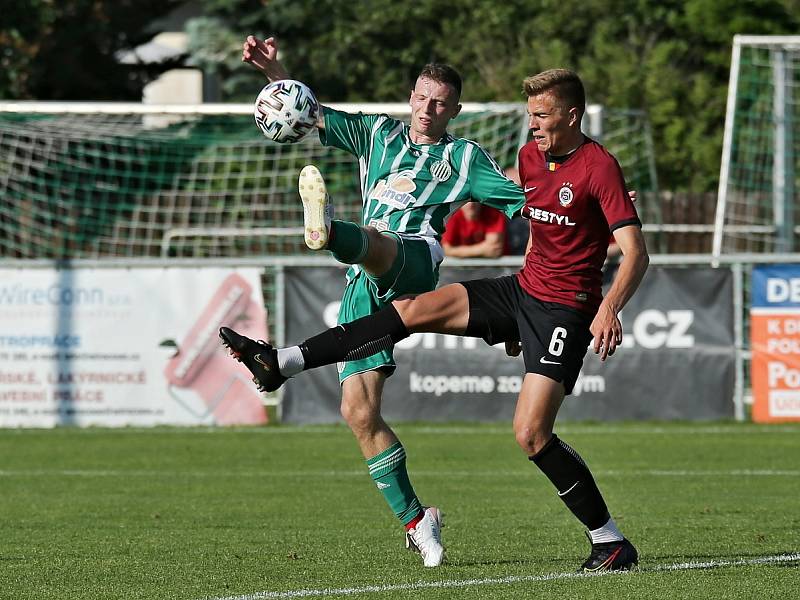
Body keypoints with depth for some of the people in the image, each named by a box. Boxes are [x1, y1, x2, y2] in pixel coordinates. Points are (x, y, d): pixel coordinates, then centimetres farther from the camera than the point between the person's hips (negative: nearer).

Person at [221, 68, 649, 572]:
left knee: (531, 433, -17)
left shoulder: (599, 167, -16)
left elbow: (636, 252, -22)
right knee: (414, 310, -6)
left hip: (567, 309, -8)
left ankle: (612, 544, -8)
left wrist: (610, 307, -38)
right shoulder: (530, 157, 8)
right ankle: (281, 365, -6)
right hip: (523, 289, 8)